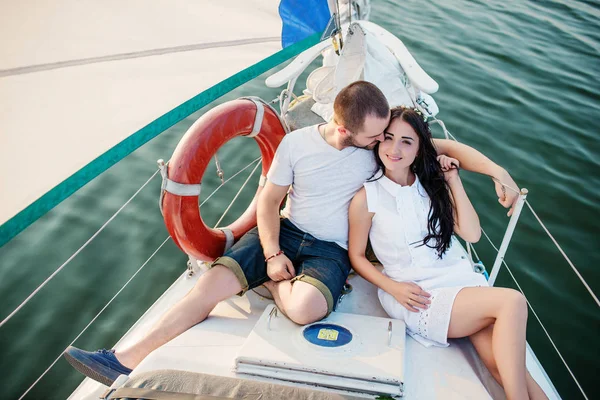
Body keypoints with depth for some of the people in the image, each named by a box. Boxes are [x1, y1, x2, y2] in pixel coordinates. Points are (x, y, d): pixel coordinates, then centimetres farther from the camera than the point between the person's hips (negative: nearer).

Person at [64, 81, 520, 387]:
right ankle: (127, 360, -8)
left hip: (332, 249, -1)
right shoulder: (296, 143, -7)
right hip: (286, 232, 2)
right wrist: (272, 254, -10)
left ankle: (272, 285, 0)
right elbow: (269, 200, 1)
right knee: (215, 280, -18)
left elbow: (442, 145, -3)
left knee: (306, 308, -36)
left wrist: (497, 170, -14)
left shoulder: (381, 143, -10)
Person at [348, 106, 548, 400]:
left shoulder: (433, 184, 10)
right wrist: (393, 288, -13)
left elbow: (472, 234, 4)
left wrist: (453, 180, 0)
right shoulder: (367, 197, -3)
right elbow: (356, 255, 2)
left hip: (460, 276, 5)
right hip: (417, 296, -4)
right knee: (512, 302, -25)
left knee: (501, 363, -21)